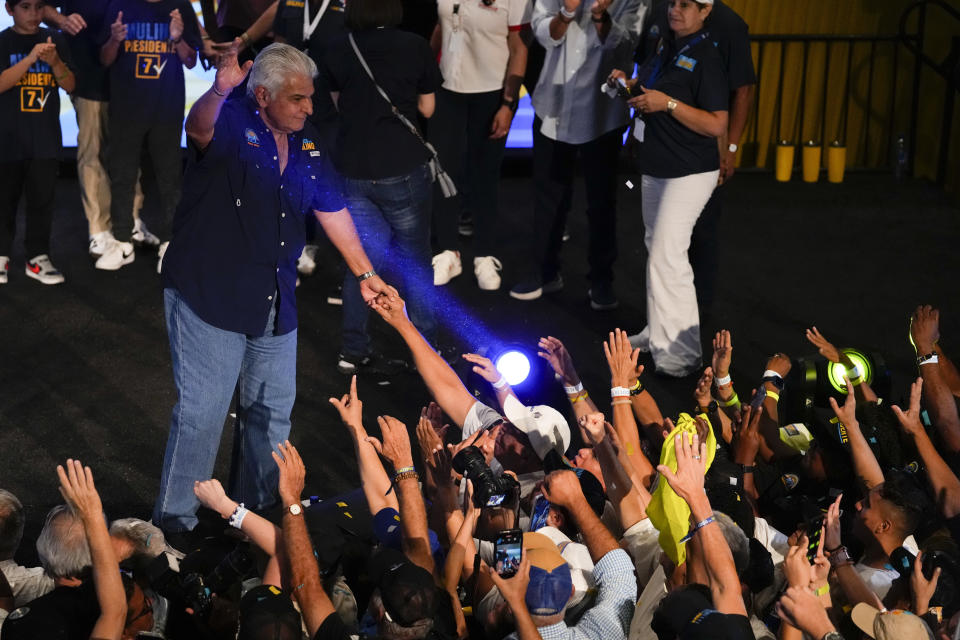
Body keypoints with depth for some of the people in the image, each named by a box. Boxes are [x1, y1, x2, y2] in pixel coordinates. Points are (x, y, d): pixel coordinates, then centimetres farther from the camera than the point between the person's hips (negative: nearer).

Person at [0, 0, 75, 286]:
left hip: (46, 137, 2)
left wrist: (55, 62, -17)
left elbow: (70, 85, 3)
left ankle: (38, 257, 7)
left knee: (42, 199, 2)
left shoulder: (54, 40, 5)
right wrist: (30, 58, -27)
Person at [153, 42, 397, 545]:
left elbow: (332, 210, 19)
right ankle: (173, 523, 2)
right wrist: (220, 89, -56)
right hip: (210, 295, -7)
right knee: (201, 412, -8)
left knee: (273, 412, 14)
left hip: (275, 304, 7)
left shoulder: (305, 147, 12)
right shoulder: (232, 124, -10)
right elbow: (199, 128, -35)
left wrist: (365, 273, 20)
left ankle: (255, 512, 29)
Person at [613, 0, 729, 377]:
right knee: (656, 247, 17)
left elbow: (717, 125, -22)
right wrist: (631, 84, 8)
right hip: (656, 167, 9)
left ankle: (682, 353, -8)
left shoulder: (705, 57, -18)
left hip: (688, 173, -9)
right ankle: (659, 333, 30)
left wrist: (667, 103, -26)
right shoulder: (666, 44, 8)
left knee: (667, 257, -13)